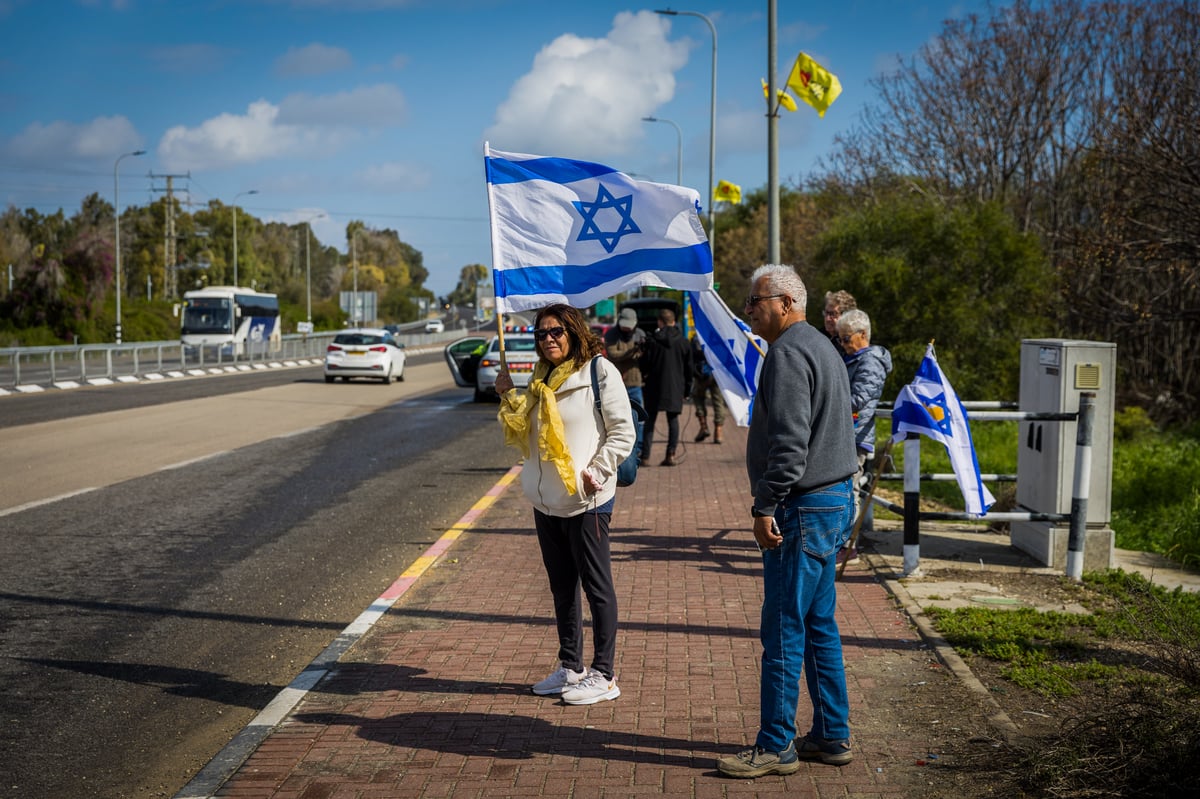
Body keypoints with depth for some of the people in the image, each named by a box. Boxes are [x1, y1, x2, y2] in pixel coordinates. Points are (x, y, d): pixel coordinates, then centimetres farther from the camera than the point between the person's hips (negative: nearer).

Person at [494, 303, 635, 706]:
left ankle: (603, 675, 8)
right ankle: (570, 668, 26)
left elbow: (622, 432, -9)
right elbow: (522, 434, 17)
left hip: (585, 501, -8)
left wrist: (597, 471, -17)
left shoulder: (599, 371, -9)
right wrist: (509, 397, 4)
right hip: (546, 500, 8)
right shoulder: (541, 378, 14)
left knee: (596, 585, 1)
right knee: (562, 586, 15)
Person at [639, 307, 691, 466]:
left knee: (650, 420, 3)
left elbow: (645, 363, -7)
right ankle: (671, 455, 4)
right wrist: (686, 387, 16)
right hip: (675, 387, 2)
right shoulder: (682, 341, 3)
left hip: (655, 386, -2)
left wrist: (643, 376, 13)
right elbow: (688, 366, 7)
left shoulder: (652, 340, -7)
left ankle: (645, 456, -1)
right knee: (673, 419, 9)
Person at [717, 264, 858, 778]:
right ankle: (831, 737, 21)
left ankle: (776, 747, 2)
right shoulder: (820, 347, 19)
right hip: (833, 502, 11)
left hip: (804, 509, -11)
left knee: (784, 630, -5)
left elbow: (789, 440, -23)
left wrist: (766, 506, -20)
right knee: (819, 626, 15)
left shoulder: (788, 353, -15)